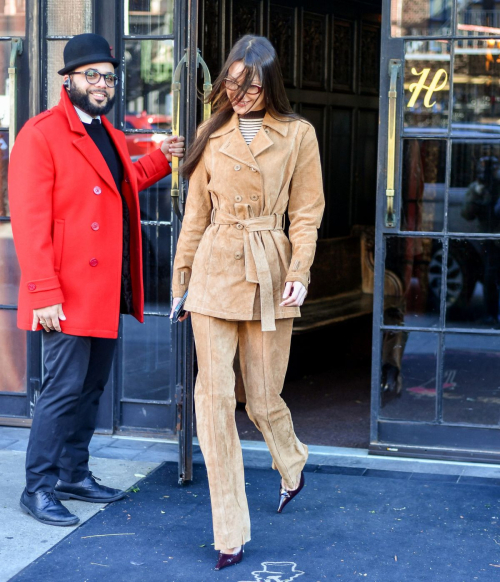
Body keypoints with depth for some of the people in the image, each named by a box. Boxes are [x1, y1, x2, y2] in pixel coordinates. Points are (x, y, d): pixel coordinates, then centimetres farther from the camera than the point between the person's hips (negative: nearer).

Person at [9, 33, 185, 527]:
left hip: (107, 290, 9)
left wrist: (159, 160, 22)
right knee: (65, 388, -5)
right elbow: (29, 220, -16)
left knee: (92, 387, 14)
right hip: (68, 294, -8)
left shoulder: (110, 136, 16)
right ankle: (38, 488, 6)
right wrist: (43, 292, -21)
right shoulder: (41, 134, -11)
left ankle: (74, 475, 27)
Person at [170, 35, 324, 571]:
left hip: (269, 273, -1)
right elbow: (196, 214, 12)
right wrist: (181, 279, 11)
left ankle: (293, 465, 41)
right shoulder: (212, 135, 8)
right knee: (214, 395, -6)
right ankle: (230, 532, 2)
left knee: (263, 398, 4)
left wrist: (299, 271, -11)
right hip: (215, 270, 2)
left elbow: (306, 212, 2)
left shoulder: (298, 135, 3)